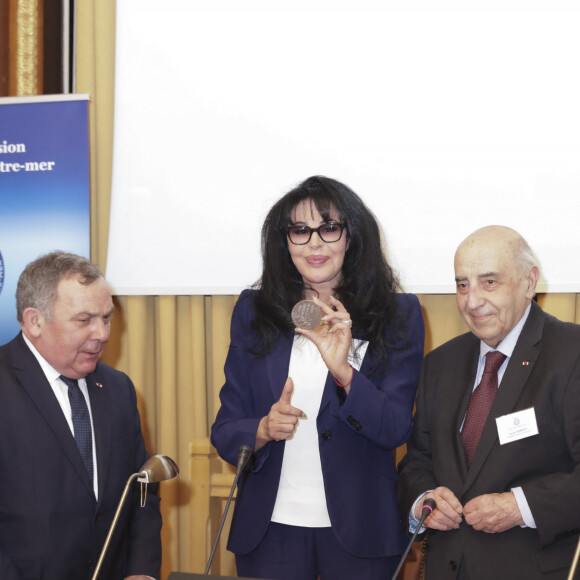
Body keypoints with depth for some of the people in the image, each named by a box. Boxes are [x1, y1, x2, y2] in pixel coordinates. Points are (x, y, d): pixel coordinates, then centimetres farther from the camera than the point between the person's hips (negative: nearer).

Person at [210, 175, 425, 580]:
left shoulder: (398, 315, 0)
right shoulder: (254, 312, 4)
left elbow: (396, 431, -8)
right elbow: (225, 432, 4)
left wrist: (344, 371, -23)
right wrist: (263, 430, -17)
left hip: (359, 531, -1)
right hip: (270, 527, 1)